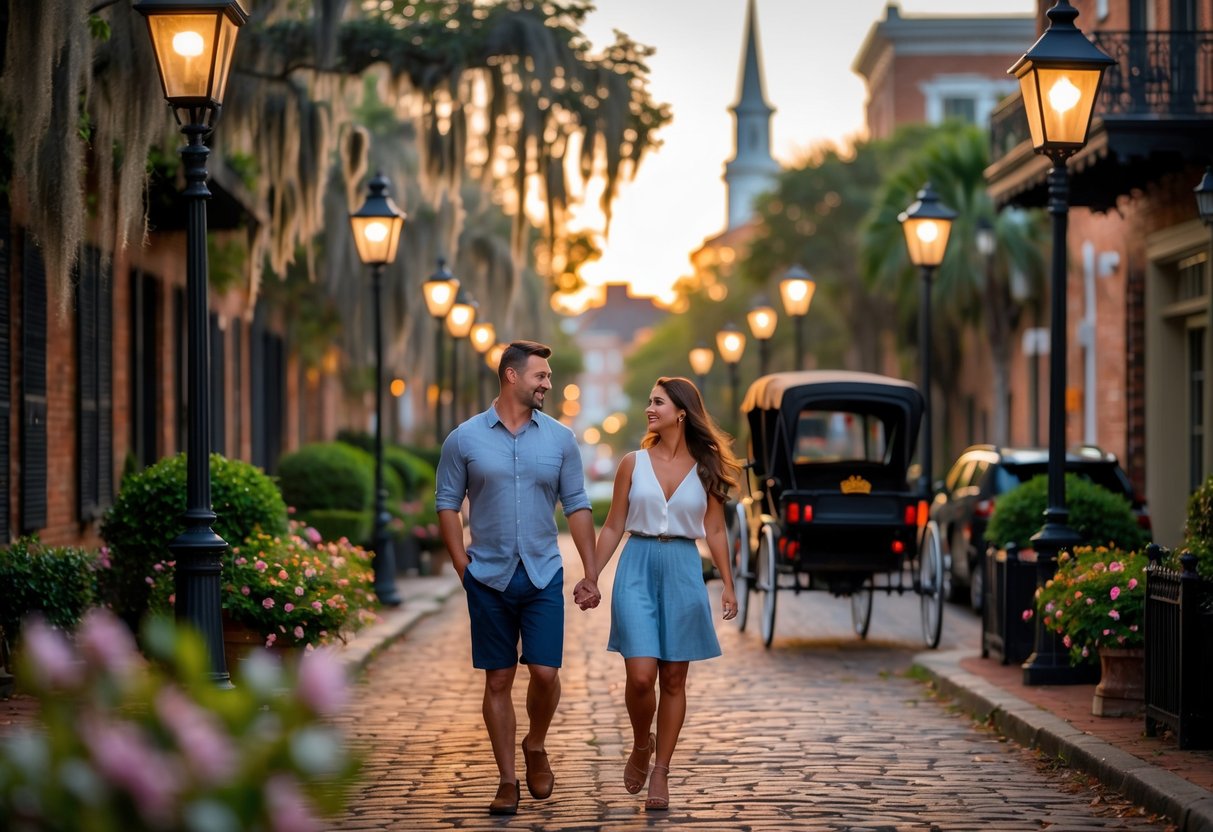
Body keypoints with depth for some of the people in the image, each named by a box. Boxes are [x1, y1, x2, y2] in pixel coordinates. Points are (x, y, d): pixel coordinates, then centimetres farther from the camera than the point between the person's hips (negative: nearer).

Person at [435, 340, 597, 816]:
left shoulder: (559, 439, 3)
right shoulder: (465, 439, -1)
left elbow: (577, 506, 6)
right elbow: (447, 505, 4)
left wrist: (591, 571, 1)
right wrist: (463, 567, -3)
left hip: (543, 576, 1)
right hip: (489, 579, -1)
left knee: (545, 673, -6)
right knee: (498, 681, 4)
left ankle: (536, 747, 23)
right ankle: (507, 780, 13)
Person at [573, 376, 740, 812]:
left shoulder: (705, 468, 4)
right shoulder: (634, 463, 3)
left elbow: (714, 530, 6)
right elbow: (613, 526, 6)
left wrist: (728, 584, 0)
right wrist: (591, 577, 2)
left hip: (683, 571, 1)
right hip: (637, 568, -1)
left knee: (674, 679, 4)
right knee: (641, 676, -12)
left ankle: (660, 773, 13)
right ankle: (641, 744, 17)